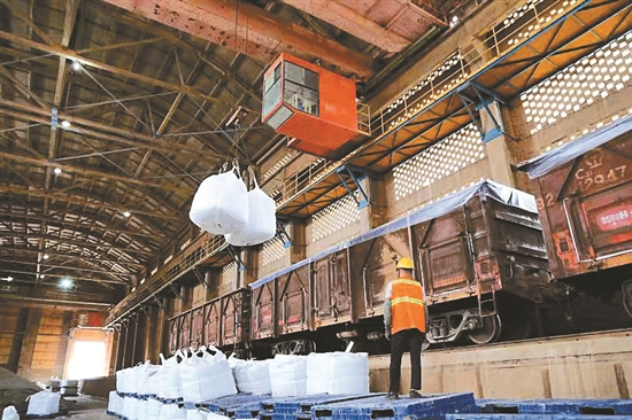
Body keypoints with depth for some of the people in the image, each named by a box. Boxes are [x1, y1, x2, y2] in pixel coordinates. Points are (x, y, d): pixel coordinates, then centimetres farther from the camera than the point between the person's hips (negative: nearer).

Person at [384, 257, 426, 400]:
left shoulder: (392, 285, 8)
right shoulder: (418, 286, 15)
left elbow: (388, 307, -1)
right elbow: (424, 308, 10)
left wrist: (387, 327, 2)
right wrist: (425, 329, 15)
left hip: (400, 327, -2)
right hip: (417, 327, 2)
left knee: (395, 360, 5)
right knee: (416, 359, 3)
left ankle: (393, 391, 6)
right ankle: (414, 389, -3)